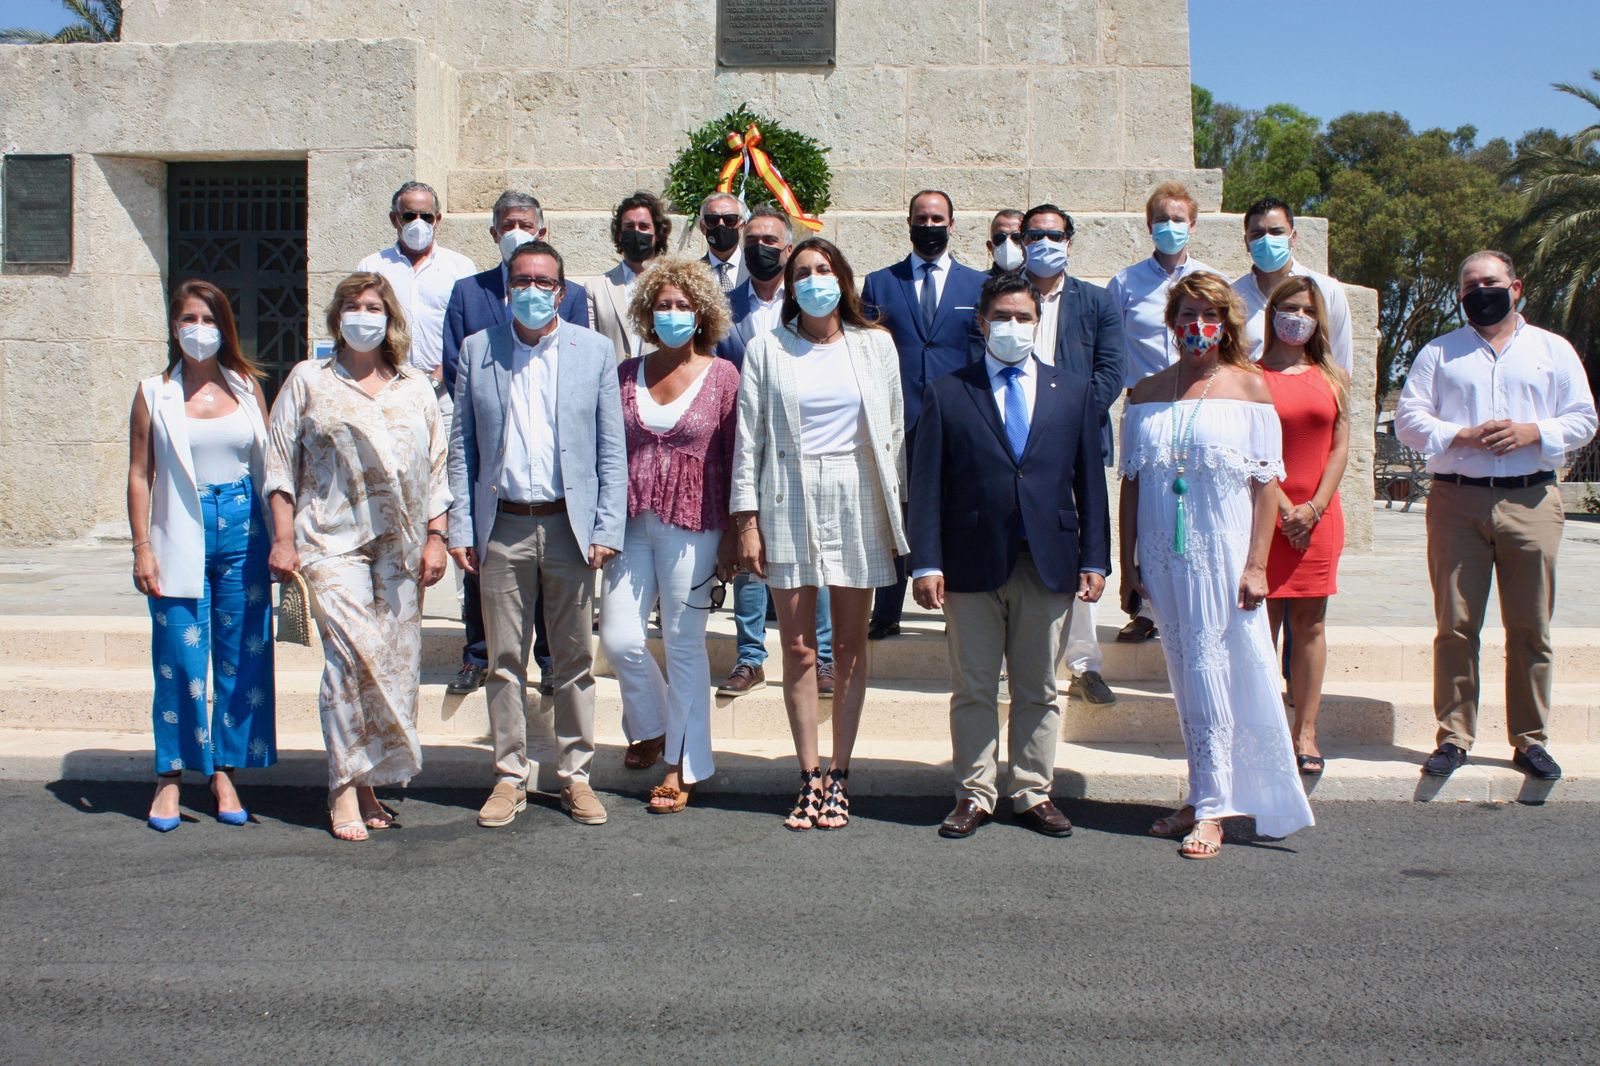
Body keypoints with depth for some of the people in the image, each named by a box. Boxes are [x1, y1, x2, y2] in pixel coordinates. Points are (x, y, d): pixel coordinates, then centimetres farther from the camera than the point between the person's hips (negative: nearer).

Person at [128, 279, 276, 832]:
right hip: (181, 539, -2)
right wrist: (143, 548, -4)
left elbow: (268, 464, 11)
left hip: (245, 534, 2)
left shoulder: (247, 386, 9)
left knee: (243, 657, 4)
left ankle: (225, 771, 15)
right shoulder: (154, 393, 5)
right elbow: (140, 474, 3)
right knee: (181, 661, -2)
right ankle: (170, 776, 11)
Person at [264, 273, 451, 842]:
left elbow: (435, 469, 14)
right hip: (333, 539, -3)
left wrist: (435, 537, 5)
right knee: (353, 652, -16)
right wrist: (283, 538, -1)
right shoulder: (308, 380, 10)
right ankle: (345, 788, -7)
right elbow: (280, 463, 7)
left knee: (398, 660, 0)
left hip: (400, 543, 3)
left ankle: (368, 780, 12)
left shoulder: (415, 387, 16)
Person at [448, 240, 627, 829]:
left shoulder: (595, 350, 5)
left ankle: (575, 775, 17)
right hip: (502, 526, 1)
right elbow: (462, 446, 8)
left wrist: (607, 529, -5)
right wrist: (460, 527, 1)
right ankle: (510, 777, 17)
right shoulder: (477, 350, 8)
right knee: (505, 661, 6)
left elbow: (612, 449, 3)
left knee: (575, 659, 6)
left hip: (570, 524, -1)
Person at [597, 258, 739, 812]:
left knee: (685, 645, 3)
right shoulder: (627, 373, 9)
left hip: (693, 526, -3)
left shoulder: (721, 375, 0)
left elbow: (734, 459, 1)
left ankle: (682, 765, 15)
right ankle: (650, 726, 27)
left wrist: (730, 537, -3)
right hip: (632, 522, 3)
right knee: (619, 638, -2)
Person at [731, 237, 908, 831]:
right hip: (789, 501, -1)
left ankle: (839, 779, 14)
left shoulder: (874, 345, 8)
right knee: (798, 648, 1)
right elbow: (749, 438, 3)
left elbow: (894, 431, 9)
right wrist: (746, 520, -3)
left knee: (849, 646, 4)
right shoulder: (767, 349, 4)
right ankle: (809, 779, 11)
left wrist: (896, 512, 4)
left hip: (856, 501, 1)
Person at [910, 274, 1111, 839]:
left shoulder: (1074, 391, 10)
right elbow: (928, 485, 0)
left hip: (1049, 562, 2)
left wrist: (1094, 560, 2)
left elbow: (1089, 481, 8)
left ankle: (1033, 793, 21)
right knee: (972, 689, 6)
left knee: (1038, 689, 10)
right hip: (972, 562, -1)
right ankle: (974, 794, 17)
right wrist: (926, 563, -8)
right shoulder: (947, 392, 4)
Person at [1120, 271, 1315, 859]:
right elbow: (1131, 481, 10)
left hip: (1223, 551, -3)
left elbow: (1266, 481, -3)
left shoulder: (1249, 385, 0)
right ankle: (1202, 798, 19)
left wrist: (1257, 563, -10)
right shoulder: (1148, 392, 9)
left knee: (1211, 670, -5)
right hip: (1164, 553, 4)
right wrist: (1128, 563, 6)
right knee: (1186, 678, 9)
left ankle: (1211, 811, 1)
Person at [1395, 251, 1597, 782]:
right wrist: (1462, 435, -11)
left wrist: (1532, 432, -9)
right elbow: (1408, 418, 5)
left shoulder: (1553, 350, 15)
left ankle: (1531, 739, 10)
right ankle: (1454, 735, 6)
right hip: (1457, 502, 0)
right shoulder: (1439, 352, 13)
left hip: (1532, 502, 1)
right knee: (1456, 625, -1)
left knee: (1530, 628, 1)